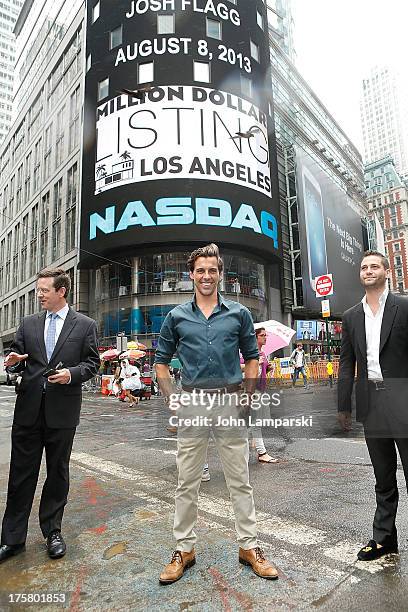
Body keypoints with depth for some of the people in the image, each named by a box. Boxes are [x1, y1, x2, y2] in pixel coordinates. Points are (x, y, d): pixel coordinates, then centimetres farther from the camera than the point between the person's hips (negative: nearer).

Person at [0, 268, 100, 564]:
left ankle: (53, 531, 29)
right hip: (28, 409, 3)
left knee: (58, 472, 11)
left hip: (62, 410, -2)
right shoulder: (29, 324, 10)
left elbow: (93, 362, 0)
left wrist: (72, 373, -17)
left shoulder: (85, 325, 0)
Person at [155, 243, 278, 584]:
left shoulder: (239, 313, 4)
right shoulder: (177, 317, 5)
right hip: (192, 404, 1)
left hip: (231, 402, 0)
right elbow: (161, 361, 10)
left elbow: (251, 358, 10)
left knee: (240, 481, 11)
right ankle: (184, 549, 28)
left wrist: (247, 396, -1)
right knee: (187, 483, 11)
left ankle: (249, 547, 29)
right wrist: (171, 399, 0)